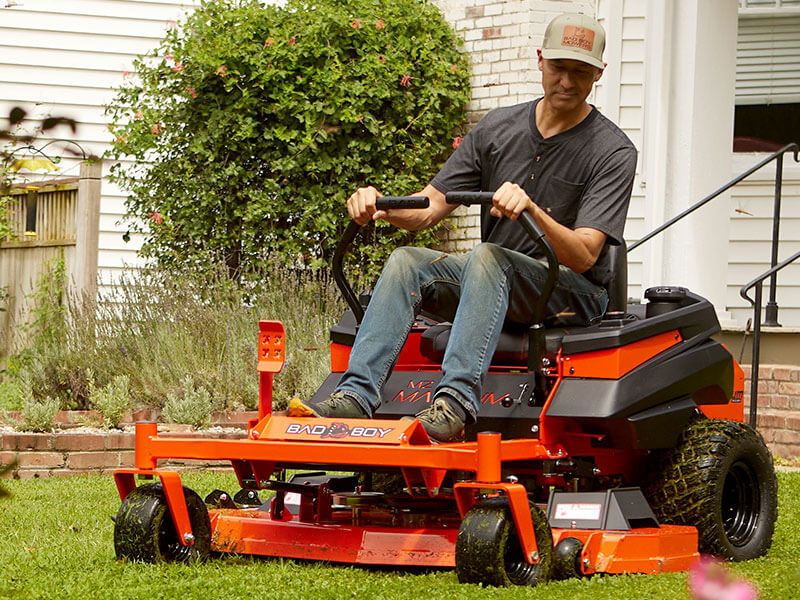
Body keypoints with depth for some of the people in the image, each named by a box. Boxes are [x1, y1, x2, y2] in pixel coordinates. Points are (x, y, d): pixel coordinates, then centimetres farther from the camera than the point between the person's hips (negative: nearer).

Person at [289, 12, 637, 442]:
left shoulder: (613, 152, -7)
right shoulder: (498, 128, 9)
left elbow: (583, 255, -19)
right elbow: (430, 207, 5)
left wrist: (530, 209, -37)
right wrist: (380, 208, -17)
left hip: (575, 292, -6)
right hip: (497, 282, 6)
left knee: (487, 256, -34)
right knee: (407, 262, -19)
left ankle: (456, 400, -50)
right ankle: (356, 395, -34)